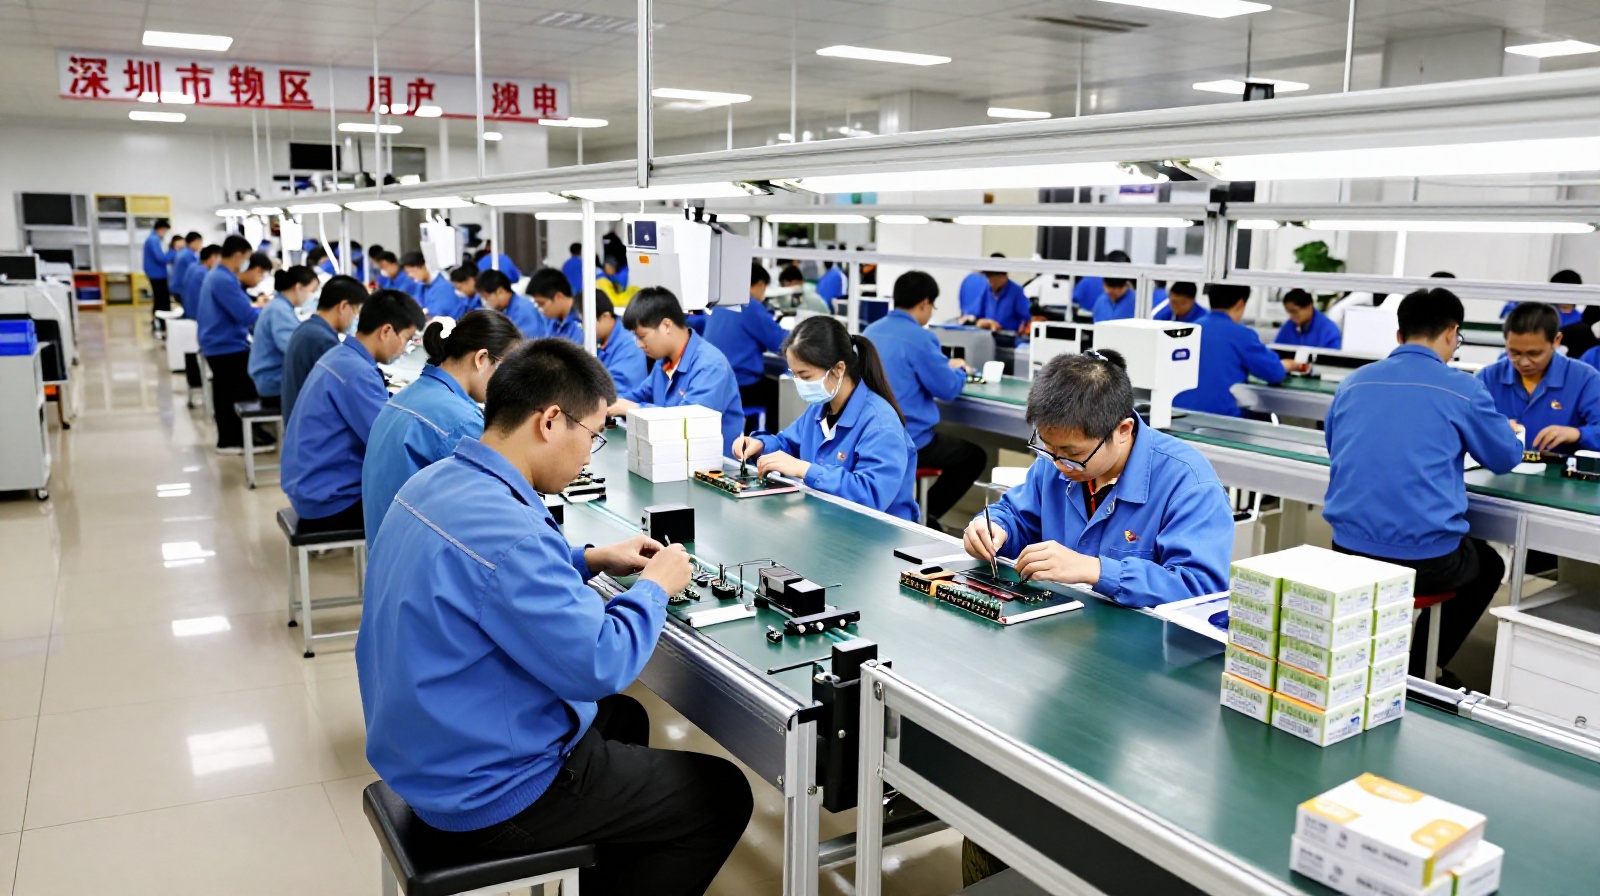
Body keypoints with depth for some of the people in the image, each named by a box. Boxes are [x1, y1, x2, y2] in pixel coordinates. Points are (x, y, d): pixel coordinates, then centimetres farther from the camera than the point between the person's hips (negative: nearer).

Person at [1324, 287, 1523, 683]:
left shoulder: (1353, 383, 6)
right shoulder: (1462, 388, -5)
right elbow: (1507, 458, 9)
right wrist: (1502, 429, 34)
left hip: (1349, 552, 4)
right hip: (1427, 560, -4)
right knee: (1489, 565, 31)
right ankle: (1418, 668, 28)